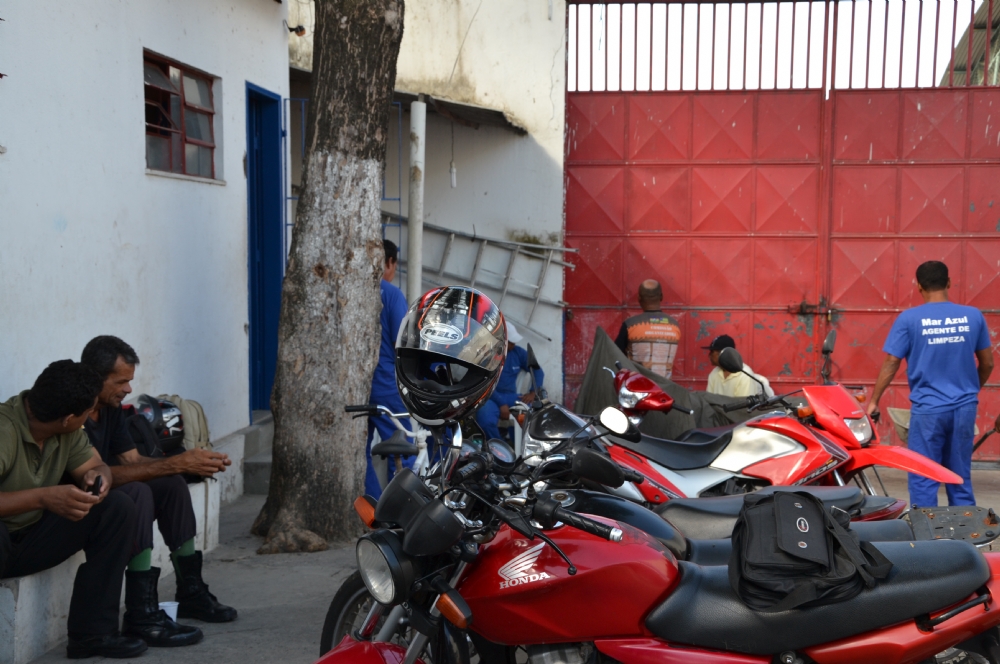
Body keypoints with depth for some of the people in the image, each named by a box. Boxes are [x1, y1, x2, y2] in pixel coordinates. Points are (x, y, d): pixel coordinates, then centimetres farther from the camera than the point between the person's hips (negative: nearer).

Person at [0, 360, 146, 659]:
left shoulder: (69, 431, -5)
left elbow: (95, 466, 6)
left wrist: (98, 478, -16)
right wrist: (44, 497, -41)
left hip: (30, 537, 8)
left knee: (118, 509, -7)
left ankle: (91, 633, -6)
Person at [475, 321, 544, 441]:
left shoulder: (518, 352, 11)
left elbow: (538, 371, 14)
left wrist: (533, 392, -4)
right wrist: (501, 404, -24)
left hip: (511, 396, 4)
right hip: (489, 398, -4)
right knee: (486, 419, -38)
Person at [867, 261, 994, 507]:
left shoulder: (909, 319, -8)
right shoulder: (973, 316, 2)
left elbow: (891, 364, -6)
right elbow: (987, 363, 10)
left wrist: (873, 401, 5)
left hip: (927, 408, -3)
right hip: (964, 407, 3)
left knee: (923, 480, 3)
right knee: (961, 478, 12)